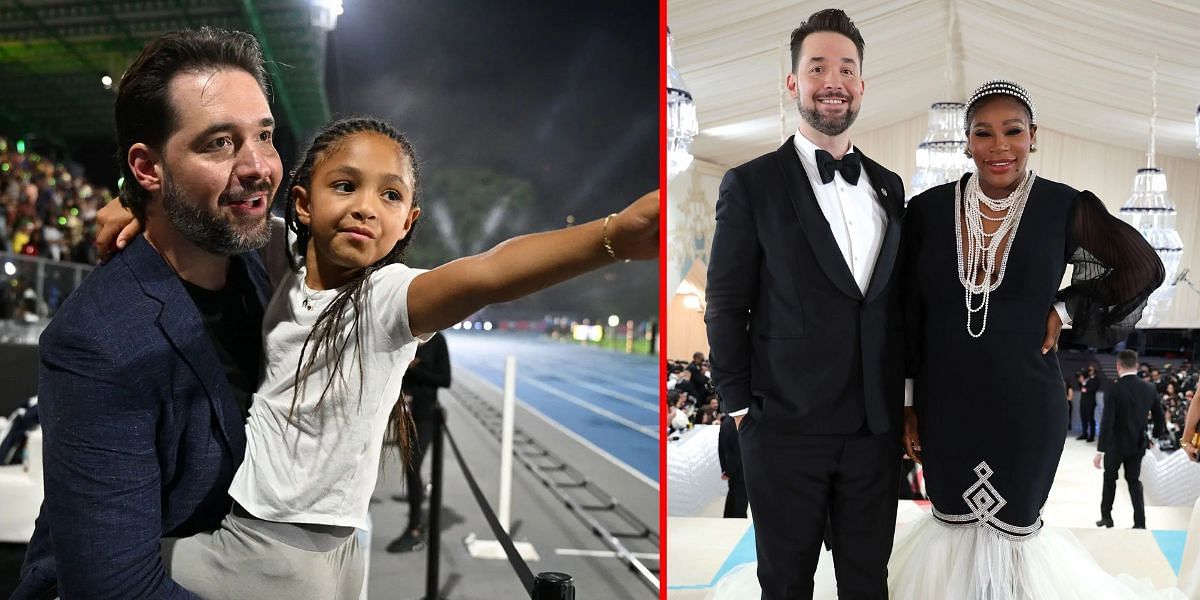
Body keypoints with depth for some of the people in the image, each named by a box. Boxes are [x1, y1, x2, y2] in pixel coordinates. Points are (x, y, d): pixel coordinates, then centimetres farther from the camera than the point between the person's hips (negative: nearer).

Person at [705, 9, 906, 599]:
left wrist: (902, 405, 9)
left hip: (876, 429, 4)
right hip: (786, 429, -4)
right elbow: (726, 307, -4)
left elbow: (895, 304, 14)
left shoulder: (889, 186, 11)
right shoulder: (752, 184, -4)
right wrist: (741, 407, -6)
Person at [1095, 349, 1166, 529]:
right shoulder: (1150, 388, -4)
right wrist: (1156, 435, 24)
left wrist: (1100, 450, -18)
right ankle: (1140, 522, 7)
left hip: (1116, 444, -3)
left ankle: (1106, 516, 25)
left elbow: (1107, 422, -21)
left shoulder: (1114, 390, -19)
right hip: (1138, 444, 3)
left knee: (1109, 478, 17)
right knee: (1134, 480, 15)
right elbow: (1159, 417, 5)